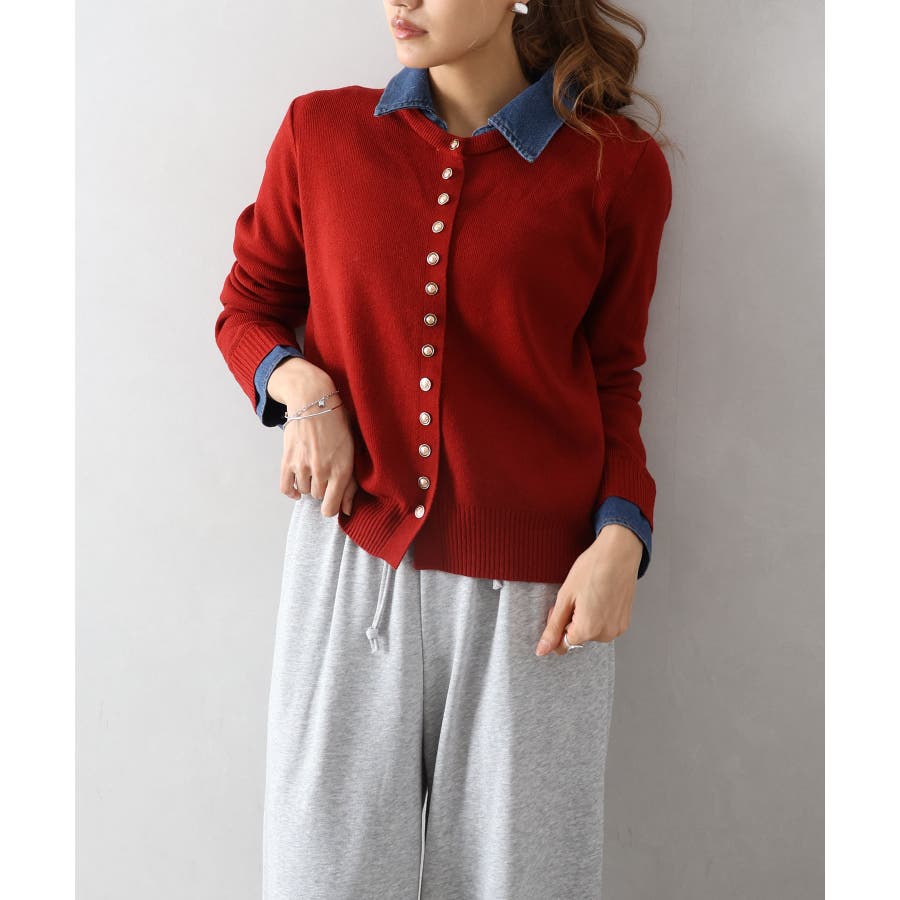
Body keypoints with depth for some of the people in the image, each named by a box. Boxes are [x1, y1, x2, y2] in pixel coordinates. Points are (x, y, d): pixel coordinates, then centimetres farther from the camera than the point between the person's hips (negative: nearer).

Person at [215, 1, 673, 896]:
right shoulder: (319, 132, 3)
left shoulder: (618, 167, -1)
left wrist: (621, 538, -6)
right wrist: (299, 386, -8)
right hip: (352, 557, 1)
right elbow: (246, 310, 14)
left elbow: (612, 377, 8)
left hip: (532, 588, -1)